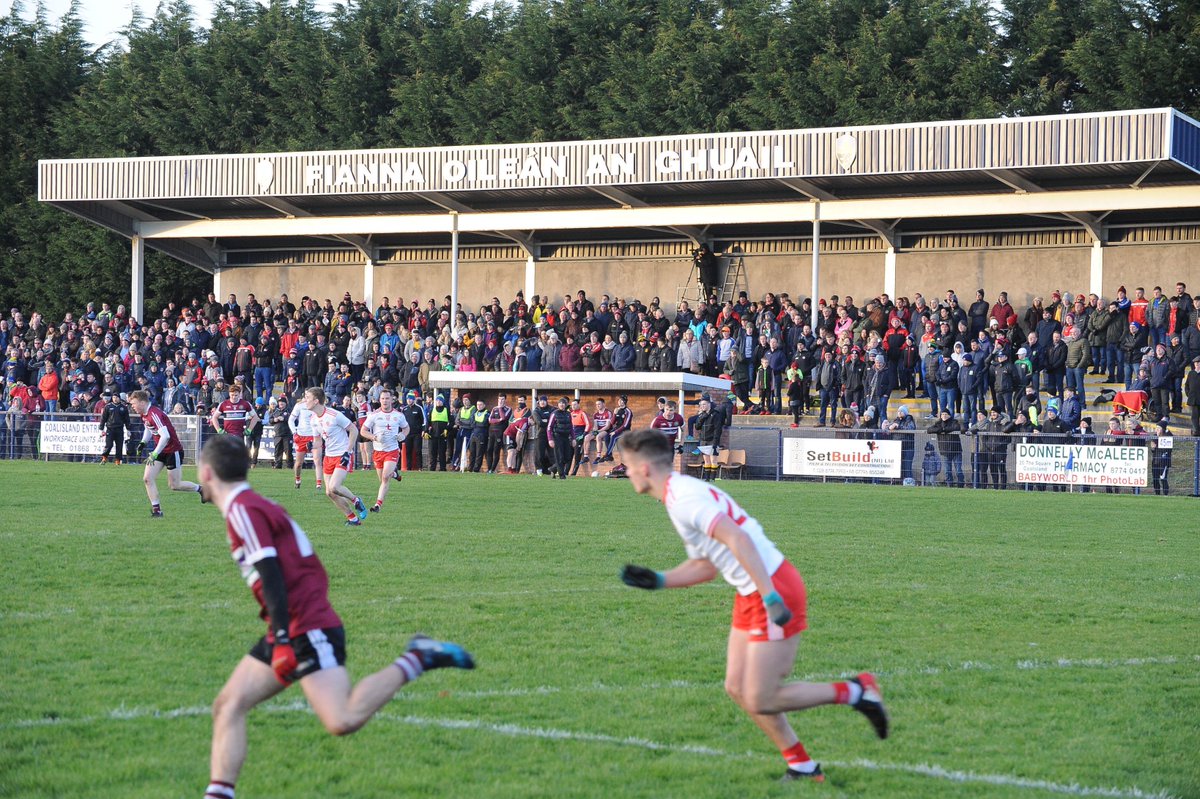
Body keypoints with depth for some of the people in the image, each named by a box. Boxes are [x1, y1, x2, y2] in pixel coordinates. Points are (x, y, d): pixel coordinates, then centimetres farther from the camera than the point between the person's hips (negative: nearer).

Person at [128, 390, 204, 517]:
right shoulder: (144, 415, 3)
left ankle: (200, 489, 21)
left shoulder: (154, 414, -27)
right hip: (160, 451, 9)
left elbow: (165, 436, -33)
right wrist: (143, 443, 9)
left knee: (174, 485, -2)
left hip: (173, 451, -9)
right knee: (147, 478, -3)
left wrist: (155, 454, -32)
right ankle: (156, 509, 2)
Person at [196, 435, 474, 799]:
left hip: (307, 630, -10)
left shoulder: (243, 510, -11)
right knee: (228, 705, 4)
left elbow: (271, 576, -20)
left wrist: (282, 640, -25)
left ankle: (416, 660, -7)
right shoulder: (255, 506, 19)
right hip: (290, 633, 10)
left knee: (343, 721, -21)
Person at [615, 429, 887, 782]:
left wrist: (771, 598, -33)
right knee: (737, 688, 11)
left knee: (761, 701, -6)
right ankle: (802, 766, 17)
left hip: (775, 591, -10)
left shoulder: (684, 498, -17)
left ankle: (854, 692, 5)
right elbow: (707, 565, 24)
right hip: (751, 595, 10)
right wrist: (657, 580, 16)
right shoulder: (681, 495, 16)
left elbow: (737, 539, -28)